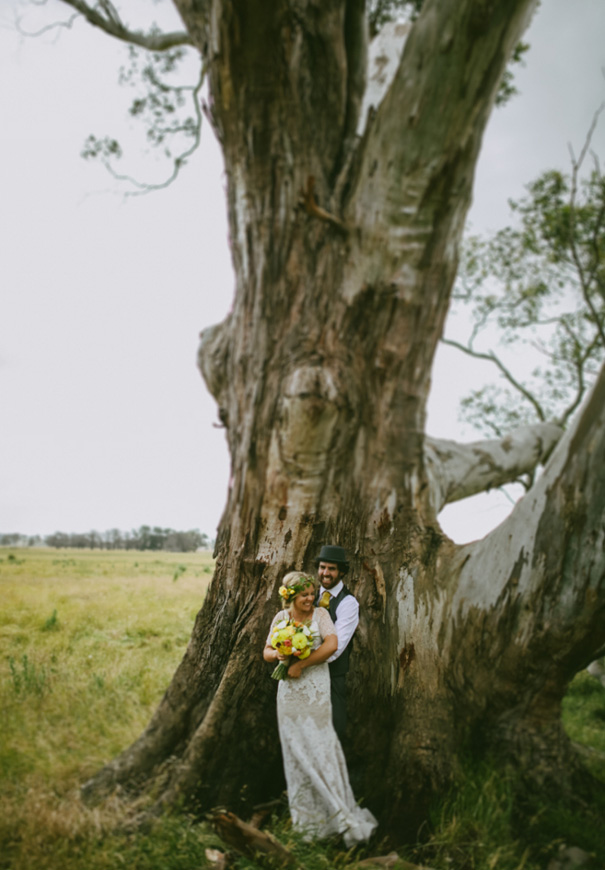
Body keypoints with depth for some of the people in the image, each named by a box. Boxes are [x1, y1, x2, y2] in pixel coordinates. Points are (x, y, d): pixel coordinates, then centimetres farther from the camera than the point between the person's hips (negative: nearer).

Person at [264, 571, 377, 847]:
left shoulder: (320, 614, -4)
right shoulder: (281, 618, 5)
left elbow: (331, 644, -17)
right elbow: (266, 652, 11)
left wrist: (301, 664, -18)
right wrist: (278, 654, -12)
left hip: (316, 690, -3)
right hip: (290, 692, 3)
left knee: (319, 746, -3)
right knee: (297, 749, 8)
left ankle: (338, 815, 6)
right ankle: (306, 813, 20)